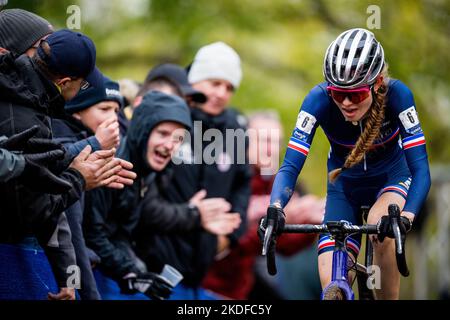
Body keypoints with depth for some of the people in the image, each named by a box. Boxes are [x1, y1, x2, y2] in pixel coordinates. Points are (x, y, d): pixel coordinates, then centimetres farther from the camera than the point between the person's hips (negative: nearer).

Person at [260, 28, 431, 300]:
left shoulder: (396, 95, -31)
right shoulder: (319, 99, -29)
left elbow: (420, 168, -35)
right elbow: (291, 165, -32)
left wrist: (406, 215, -54)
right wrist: (275, 208, -53)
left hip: (390, 177, -1)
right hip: (344, 185, 2)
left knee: (382, 225, -36)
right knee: (331, 285, -14)